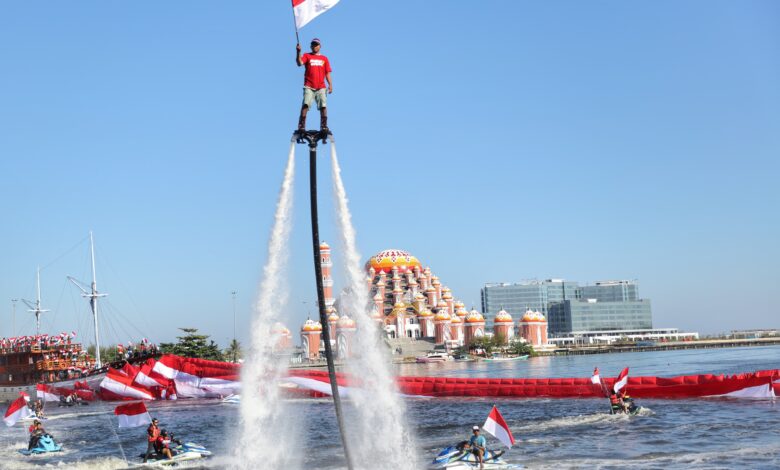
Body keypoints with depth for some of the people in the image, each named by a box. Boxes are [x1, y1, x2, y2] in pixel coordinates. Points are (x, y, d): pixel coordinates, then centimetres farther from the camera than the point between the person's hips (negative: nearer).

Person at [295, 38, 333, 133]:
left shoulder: (324, 59, 17)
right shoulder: (307, 56, 12)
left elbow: (327, 73, 13)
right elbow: (299, 63, -6)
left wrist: (330, 84, 2)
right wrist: (298, 52, -20)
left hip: (321, 87, 2)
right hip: (309, 87, -2)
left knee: (323, 106, -8)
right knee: (306, 105, -15)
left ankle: (324, 126, -4)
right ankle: (301, 126, -17)